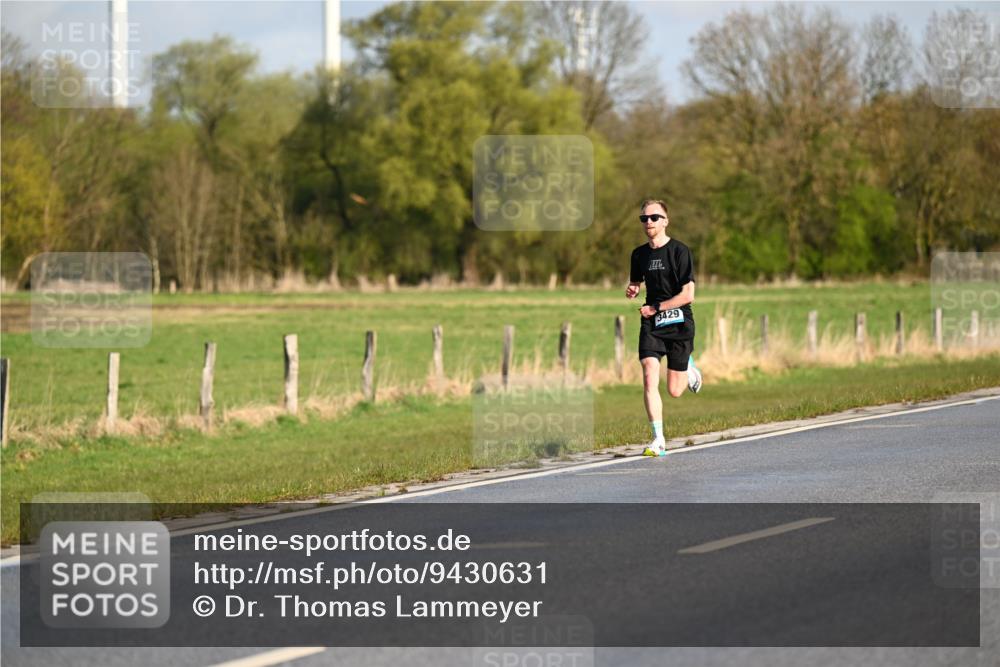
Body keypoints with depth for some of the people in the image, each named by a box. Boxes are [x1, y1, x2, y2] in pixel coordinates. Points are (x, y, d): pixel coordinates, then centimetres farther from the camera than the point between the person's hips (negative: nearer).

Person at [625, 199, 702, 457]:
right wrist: (632, 290, 0)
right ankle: (658, 440, -12)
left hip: (679, 323, -3)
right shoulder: (639, 254, 7)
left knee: (674, 391, 3)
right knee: (650, 380, -16)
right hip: (651, 324, 3)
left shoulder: (680, 251, -9)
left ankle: (689, 368, 39)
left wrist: (655, 308, -14)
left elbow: (687, 295, -13)